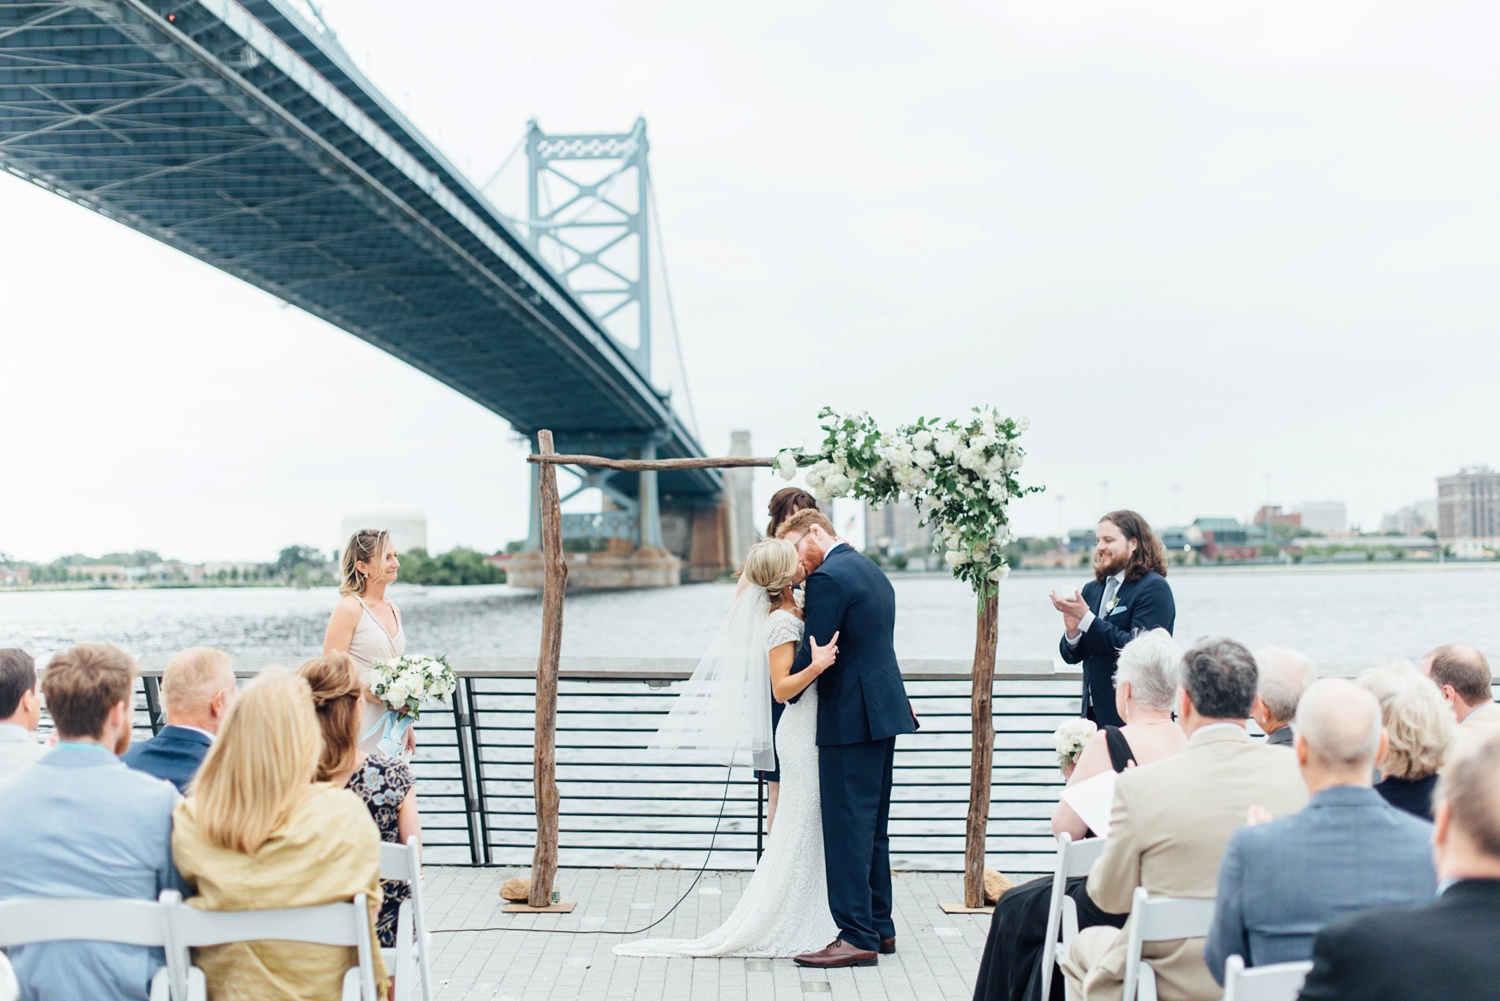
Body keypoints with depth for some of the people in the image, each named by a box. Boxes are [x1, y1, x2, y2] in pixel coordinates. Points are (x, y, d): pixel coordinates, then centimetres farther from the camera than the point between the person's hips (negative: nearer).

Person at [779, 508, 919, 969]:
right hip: (883, 711, 10)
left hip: (851, 718, -10)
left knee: (846, 829, -5)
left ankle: (857, 937, -1)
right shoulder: (872, 572, 17)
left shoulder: (828, 577, -14)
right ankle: (879, 927, 23)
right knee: (872, 827, 16)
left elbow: (813, 656, -15)